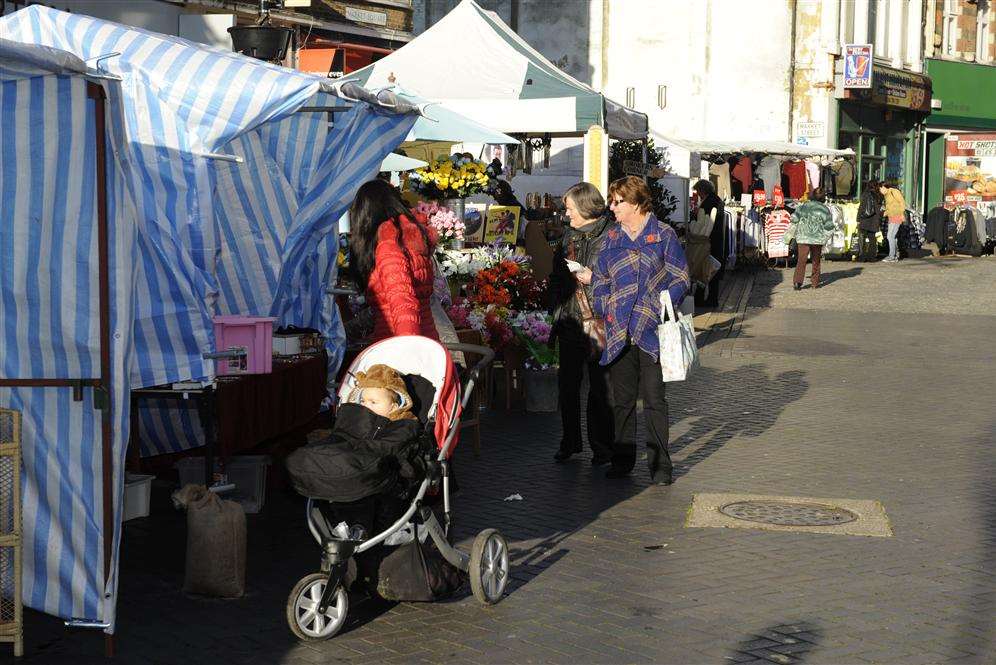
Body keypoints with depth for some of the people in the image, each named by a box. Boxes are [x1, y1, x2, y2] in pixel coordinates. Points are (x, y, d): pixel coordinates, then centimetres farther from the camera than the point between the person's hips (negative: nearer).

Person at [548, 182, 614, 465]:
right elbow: (557, 276, 22)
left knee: (600, 388, 2)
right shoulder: (569, 236, 14)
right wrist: (556, 310, 14)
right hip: (569, 322, 6)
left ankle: (602, 446, 11)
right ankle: (570, 442, 22)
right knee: (567, 384, 10)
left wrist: (595, 278, -18)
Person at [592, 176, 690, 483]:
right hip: (618, 330, 4)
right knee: (622, 398, 9)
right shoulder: (611, 236, 13)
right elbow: (600, 279, 17)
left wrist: (661, 309, -12)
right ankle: (622, 460, 18)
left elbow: (680, 279, 1)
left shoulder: (664, 235, 2)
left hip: (652, 330, -4)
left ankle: (659, 463, 5)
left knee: (654, 398, -2)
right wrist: (606, 310, 2)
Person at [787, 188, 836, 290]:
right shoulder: (825, 209, 1)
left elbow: (794, 221, 3)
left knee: (801, 260, -1)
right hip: (818, 239, 0)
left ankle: (797, 281, -15)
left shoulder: (803, 207, 2)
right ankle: (815, 283, 18)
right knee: (816, 261, 14)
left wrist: (791, 234, 15)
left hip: (803, 238, 0)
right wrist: (825, 237, 16)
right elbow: (829, 227, 2)